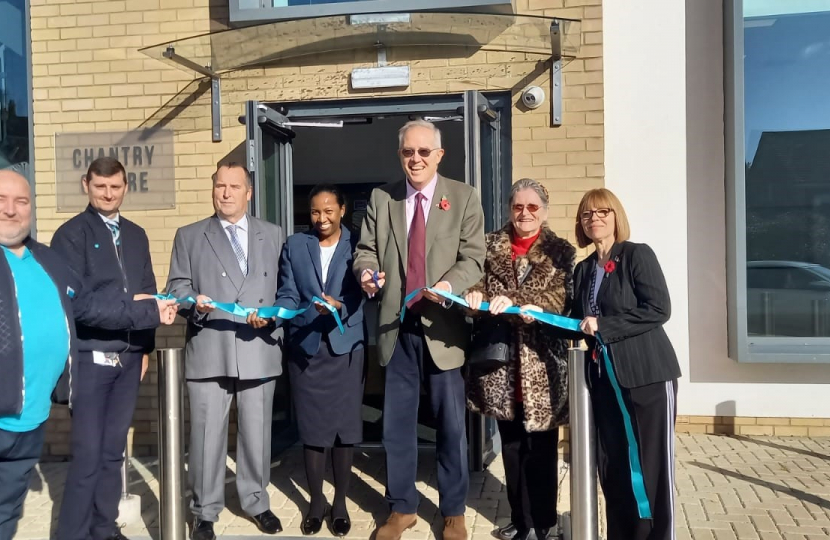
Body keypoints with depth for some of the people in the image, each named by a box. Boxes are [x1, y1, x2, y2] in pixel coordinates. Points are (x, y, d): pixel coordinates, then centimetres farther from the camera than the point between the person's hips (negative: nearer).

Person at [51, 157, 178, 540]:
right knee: (87, 453, -3)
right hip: (90, 356, -5)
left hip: (129, 356, 5)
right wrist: (130, 301, -14)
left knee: (113, 450, 13)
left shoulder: (136, 235, 14)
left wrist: (146, 346, 8)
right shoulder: (70, 234, -3)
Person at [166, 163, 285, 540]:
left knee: (257, 433, 10)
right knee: (207, 435, 3)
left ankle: (256, 502, 29)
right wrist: (195, 302, -15)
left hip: (259, 349, 1)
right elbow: (176, 286, 5)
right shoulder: (189, 236, 11)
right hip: (208, 351, -1)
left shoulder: (273, 235, 13)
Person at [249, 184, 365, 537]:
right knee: (312, 426, 8)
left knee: (344, 425, 6)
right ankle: (316, 501, 25)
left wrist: (339, 306, -29)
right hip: (305, 347, 2)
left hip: (346, 346, -1)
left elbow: (362, 295, -10)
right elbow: (288, 295, 1)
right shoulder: (294, 245, 8)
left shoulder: (358, 245, 1)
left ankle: (340, 501, 22)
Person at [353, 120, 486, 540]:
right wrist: (367, 271, -14)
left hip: (442, 325, -2)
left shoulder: (463, 197, 1)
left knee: (451, 424, 7)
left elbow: (473, 259, -5)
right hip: (397, 327, 2)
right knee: (397, 424, 11)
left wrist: (448, 285, -23)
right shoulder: (381, 198, 9)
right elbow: (366, 249, 9)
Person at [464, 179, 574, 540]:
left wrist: (513, 302, -27)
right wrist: (475, 295, -22)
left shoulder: (560, 251, 2)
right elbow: (477, 278, 2)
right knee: (511, 445, 13)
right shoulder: (491, 245, 10)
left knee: (540, 447, 3)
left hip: (541, 361, -3)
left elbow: (558, 298, -11)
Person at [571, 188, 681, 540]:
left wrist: (603, 326, -16)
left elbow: (658, 309, -15)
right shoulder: (583, 270, 13)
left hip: (648, 375, -6)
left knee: (651, 465, 1)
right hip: (604, 377, 6)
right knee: (611, 467, 9)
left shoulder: (637, 254, -5)